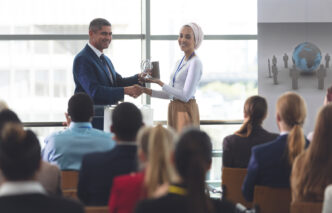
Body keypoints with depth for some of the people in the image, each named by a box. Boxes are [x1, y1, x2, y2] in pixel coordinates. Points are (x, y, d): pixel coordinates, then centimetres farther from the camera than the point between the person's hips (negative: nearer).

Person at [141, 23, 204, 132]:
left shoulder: (195, 63, -12)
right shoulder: (179, 62, 15)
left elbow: (185, 95, -19)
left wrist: (161, 83, -17)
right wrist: (151, 92, 5)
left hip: (186, 110, -9)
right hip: (174, 109, 9)